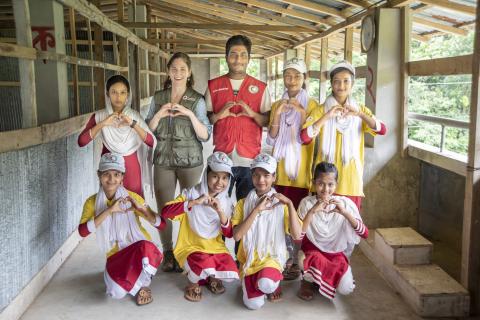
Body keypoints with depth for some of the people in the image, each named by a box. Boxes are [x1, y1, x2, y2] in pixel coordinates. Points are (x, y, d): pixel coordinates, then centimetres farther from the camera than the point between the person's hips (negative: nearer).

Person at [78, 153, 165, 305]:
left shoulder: (132, 197, -8)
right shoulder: (92, 202, -4)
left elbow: (161, 224, -14)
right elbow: (82, 231, -23)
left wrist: (141, 208, -30)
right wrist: (109, 210, -29)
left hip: (140, 248, -1)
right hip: (116, 254, 1)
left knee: (147, 249, -38)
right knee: (117, 292, -27)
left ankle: (143, 284, -5)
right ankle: (138, 284, 10)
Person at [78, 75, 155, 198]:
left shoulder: (134, 116, 0)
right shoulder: (99, 116, -2)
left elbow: (151, 142, -12)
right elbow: (81, 142, -14)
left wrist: (133, 124, -24)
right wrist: (102, 124, -23)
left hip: (131, 167, 0)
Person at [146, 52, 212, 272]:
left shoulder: (197, 100, -2)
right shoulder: (158, 98, 7)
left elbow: (205, 135, -6)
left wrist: (190, 114, -19)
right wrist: (159, 115, -9)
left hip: (190, 161, -2)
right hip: (163, 161, 2)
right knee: (163, 208, 3)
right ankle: (167, 253, 20)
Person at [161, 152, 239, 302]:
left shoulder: (227, 202, 0)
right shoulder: (192, 193, -12)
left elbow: (229, 234, -4)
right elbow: (165, 212, -24)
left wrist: (220, 212, -20)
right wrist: (194, 202, -30)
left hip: (215, 247, 4)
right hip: (190, 247, -4)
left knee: (231, 272, -20)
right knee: (206, 264, -33)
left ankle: (212, 277, 16)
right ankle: (193, 283, 2)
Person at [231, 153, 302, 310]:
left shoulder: (281, 204, 0)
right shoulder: (243, 203, 1)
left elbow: (297, 235, -14)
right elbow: (236, 235, -14)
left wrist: (290, 204, -19)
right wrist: (256, 210, -20)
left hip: (272, 257, -1)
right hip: (249, 259, 1)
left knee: (266, 285, -33)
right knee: (253, 304, -19)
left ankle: (273, 283, 3)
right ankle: (257, 281, 14)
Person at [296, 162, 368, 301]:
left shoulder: (345, 203, -9)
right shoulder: (307, 203, -11)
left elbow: (365, 234, -14)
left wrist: (345, 213, -29)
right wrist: (312, 211, -32)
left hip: (336, 253, 2)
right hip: (312, 251, -1)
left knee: (346, 288, -23)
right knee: (316, 261, -36)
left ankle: (318, 277, 11)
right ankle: (308, 280, 1)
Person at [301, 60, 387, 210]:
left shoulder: (361, 110, 9)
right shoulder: (321, 110, 2)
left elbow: (382, 130, -9)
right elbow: (304, 137, -13)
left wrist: (359, 114, -23)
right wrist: (327, 116, -23)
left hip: (351, 177, 2)